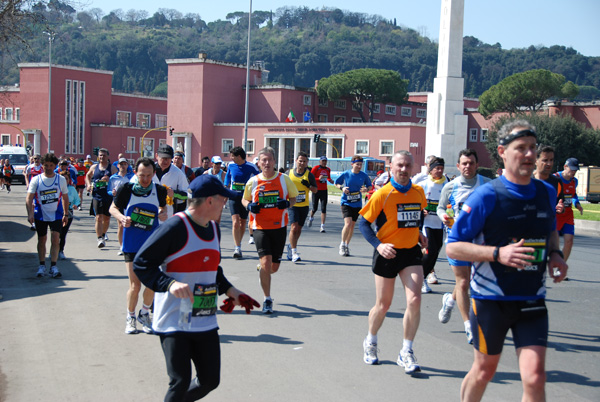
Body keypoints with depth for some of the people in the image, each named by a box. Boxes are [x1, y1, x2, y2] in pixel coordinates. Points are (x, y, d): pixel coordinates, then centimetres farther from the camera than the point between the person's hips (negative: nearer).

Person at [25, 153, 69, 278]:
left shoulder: (61, 179, 1)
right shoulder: (36, 180, -3)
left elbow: (65, 197, 11)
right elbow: (29, 198, -7)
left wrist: (66, 214, 10)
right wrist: (30, 213, -19)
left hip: (56, 215, 0)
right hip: (40, 215, 0)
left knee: (55, 239, -10)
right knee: (42, 240, 8)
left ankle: (53, 266, -6)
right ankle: (42, 266, 20)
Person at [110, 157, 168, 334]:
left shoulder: (160, 190, -2)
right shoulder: (126, 189, -9)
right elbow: (113, 208, 4)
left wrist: (163, 213, -6)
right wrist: (121, 218, -16)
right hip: (131, 244, -2)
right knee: (135, 285, -3)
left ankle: (144, 314, 29)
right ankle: (130, 317, 22)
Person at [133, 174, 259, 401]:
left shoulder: (214, 228, 11)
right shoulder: (175, 227, -16)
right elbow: (141, 264, -15)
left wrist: (229, 290, 14)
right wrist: (170, 284, -27)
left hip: (206, 321, 8)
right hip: (174, 321, -7)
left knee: (210, 381, 9)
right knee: (181, 383, -10)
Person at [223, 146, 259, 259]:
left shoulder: (251, 167, -6)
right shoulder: (231, 166, 3)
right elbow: (227, 183, 16)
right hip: (233, 197, 1)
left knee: (243, 223, 10)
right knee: (235, 222, -14)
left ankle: (238, 244, 29)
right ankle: (237, 248, -16)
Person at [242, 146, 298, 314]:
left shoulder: (284, 179, 1)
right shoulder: (253, 182, 1)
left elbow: (294, 197, 10)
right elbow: (244, 199, 15)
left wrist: (287, 203, -12)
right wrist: (249, 205, -8)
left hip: (279, 226, 2)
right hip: (260, 227, -1)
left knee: (274, 267, 8)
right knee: (266, 261, -14)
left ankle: (262, 271, 46)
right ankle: (267, 299, 1)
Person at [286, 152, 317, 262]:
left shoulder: (309, 175, 2)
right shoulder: (289, 173, 2)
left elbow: (315, 190, 3)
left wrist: (308, 185, -15)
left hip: (304, 206, 2)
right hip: (292, 205, -2)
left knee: (299, 229, 11)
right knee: (294, 227, -15)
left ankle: (291, 246, 34)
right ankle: (294, 253, -12)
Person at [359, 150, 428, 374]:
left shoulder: (418, 192, 3)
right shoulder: (382, 194, -11)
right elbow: (364, 223, -9)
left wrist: (419, 234, 7)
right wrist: (378, 245, -21)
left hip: (411, 252, 3)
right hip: (387, 254, -3)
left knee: (414, 300, -13)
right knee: (383, 305, 8)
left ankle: (406, 352, 2)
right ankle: (370, 342, 36)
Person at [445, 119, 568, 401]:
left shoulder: (547, 193, 3)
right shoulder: (486, 196, -13)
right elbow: (452, 247, -13)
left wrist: (555, 254, 2)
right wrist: (498, 253, -26)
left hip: (532, 301, 3)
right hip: (491, 300, -3)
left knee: (535, 378, -8)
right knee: (484, 370, 14)